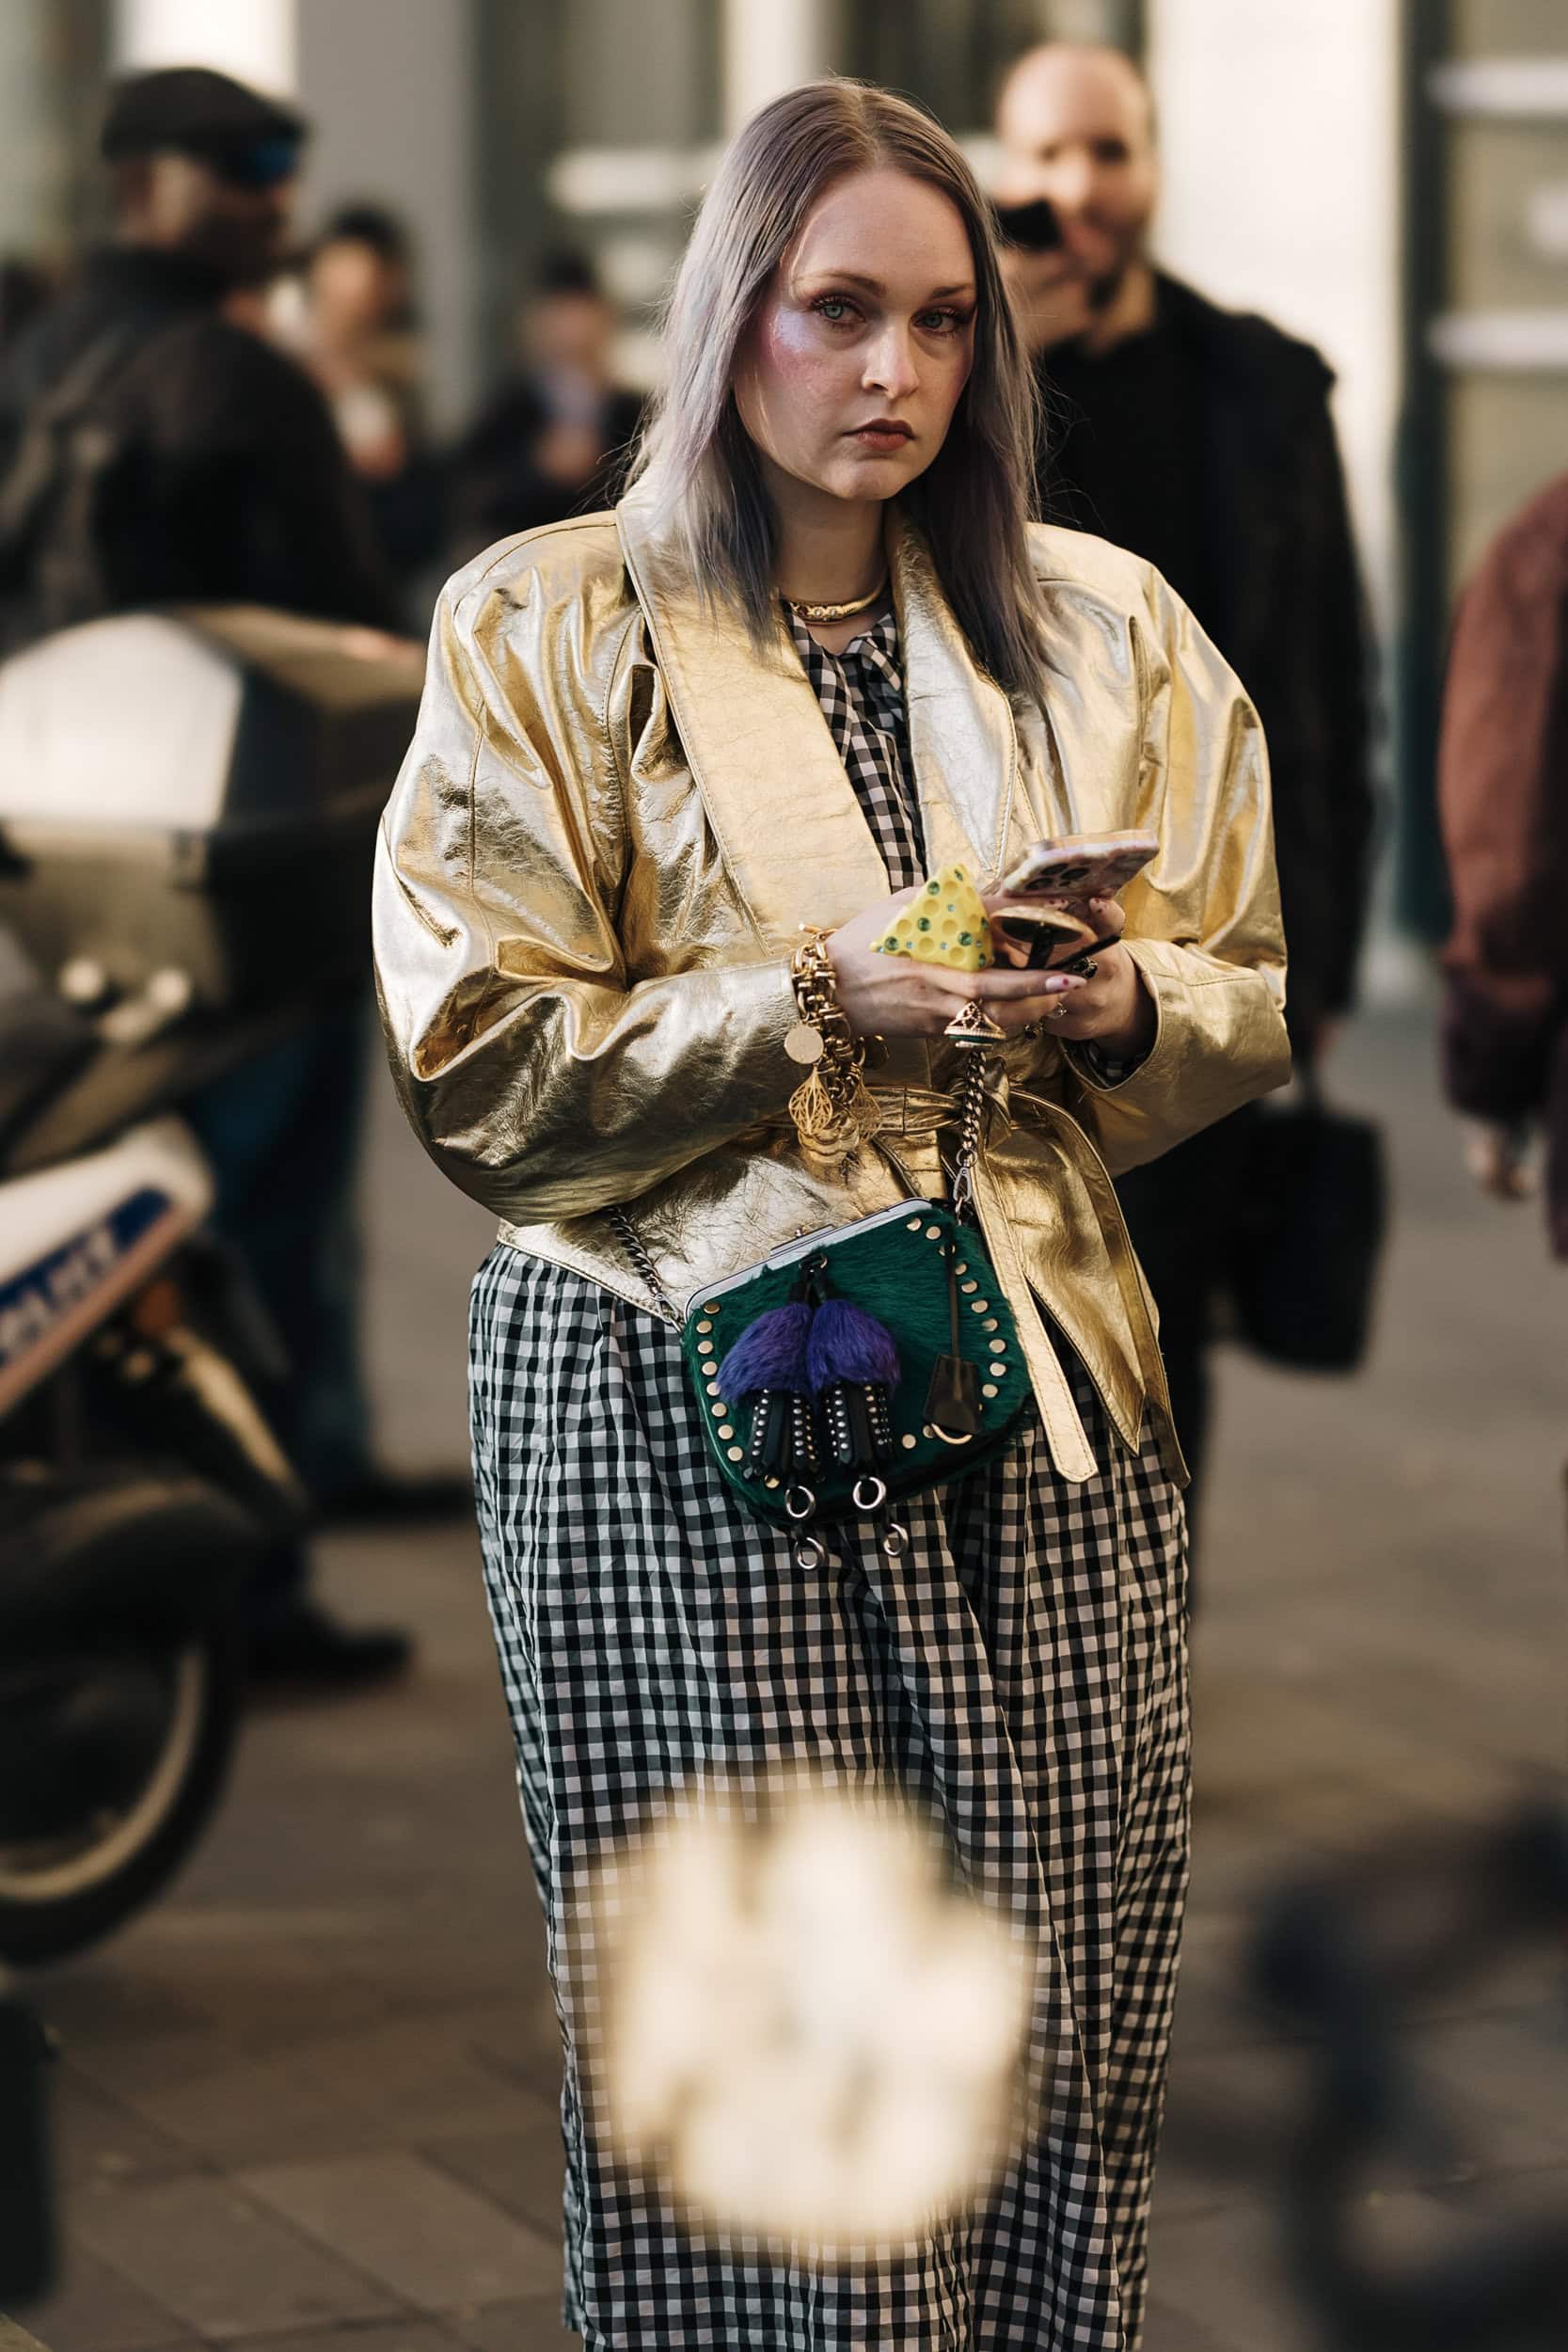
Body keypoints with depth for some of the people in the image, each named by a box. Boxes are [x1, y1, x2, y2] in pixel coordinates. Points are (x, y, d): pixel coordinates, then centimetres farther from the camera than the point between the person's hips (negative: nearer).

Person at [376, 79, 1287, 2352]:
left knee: (1065, 2012, 0)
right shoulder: (546, 627, 3)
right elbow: (482, 1065, -4)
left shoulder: (1104, 626, 13)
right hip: (691, 1394, -3)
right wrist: (815, 997, -15)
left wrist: (1117, 1008, -7)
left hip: (1039, 1387, 3)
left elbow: (1250, 998, 15)